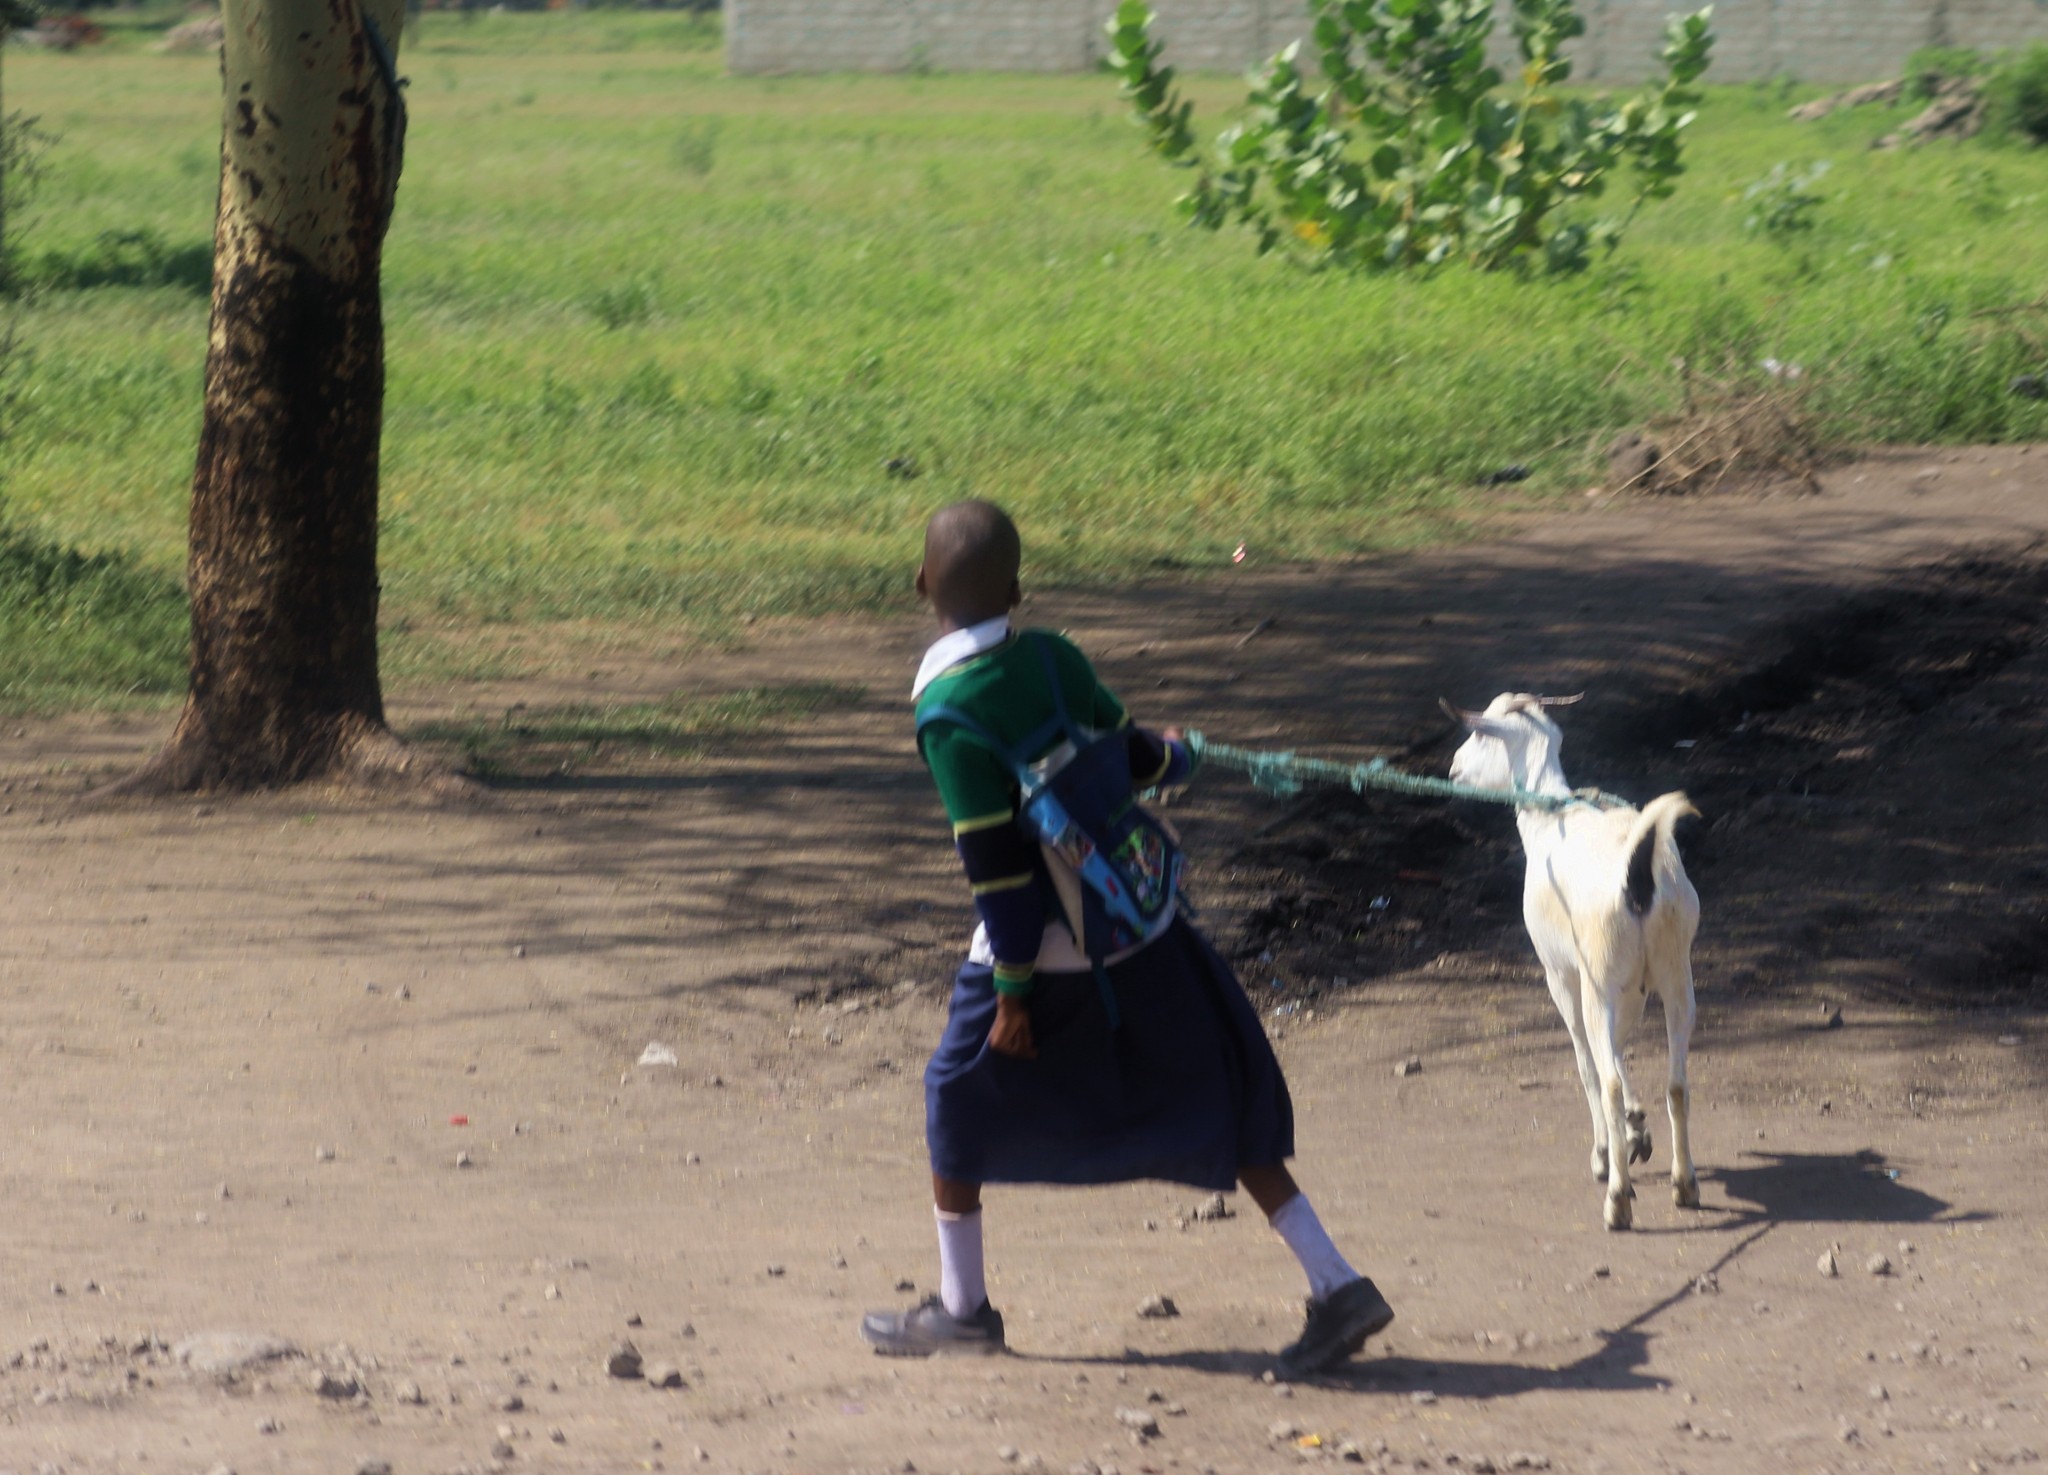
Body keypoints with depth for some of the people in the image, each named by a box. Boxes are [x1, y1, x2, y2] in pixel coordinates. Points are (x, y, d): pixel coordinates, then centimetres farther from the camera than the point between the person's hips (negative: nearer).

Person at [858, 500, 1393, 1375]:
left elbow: (996, 859, -18)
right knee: (1213, 1106, 9)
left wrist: (1013, 991, -12)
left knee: (962, 1098, 15)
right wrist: (1176, 759, 36)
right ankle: (1336, 1287, 5)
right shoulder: (1053, 658, -1)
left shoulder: (947, 711, -17)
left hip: (1045, 947, -6)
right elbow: (1129, 759, 11)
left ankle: (961, 1306, 24)